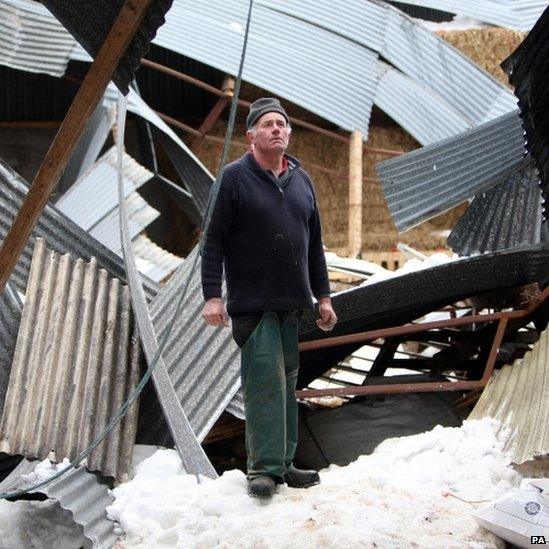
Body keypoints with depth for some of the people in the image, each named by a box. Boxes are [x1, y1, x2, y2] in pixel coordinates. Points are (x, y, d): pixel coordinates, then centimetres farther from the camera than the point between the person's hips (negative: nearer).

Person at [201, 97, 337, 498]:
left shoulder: (301, 180, 14)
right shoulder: (234, 178, -4)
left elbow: (315, 243, 19)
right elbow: (214, 241, -7)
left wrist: (323, 295, 16)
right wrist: (212, 295, -14)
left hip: (293, 303, 6)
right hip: (253, 303, -6)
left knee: (287, 381, 9)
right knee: (266, 379, -11)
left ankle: (283, 463, 16)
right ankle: (264, 467, -6)